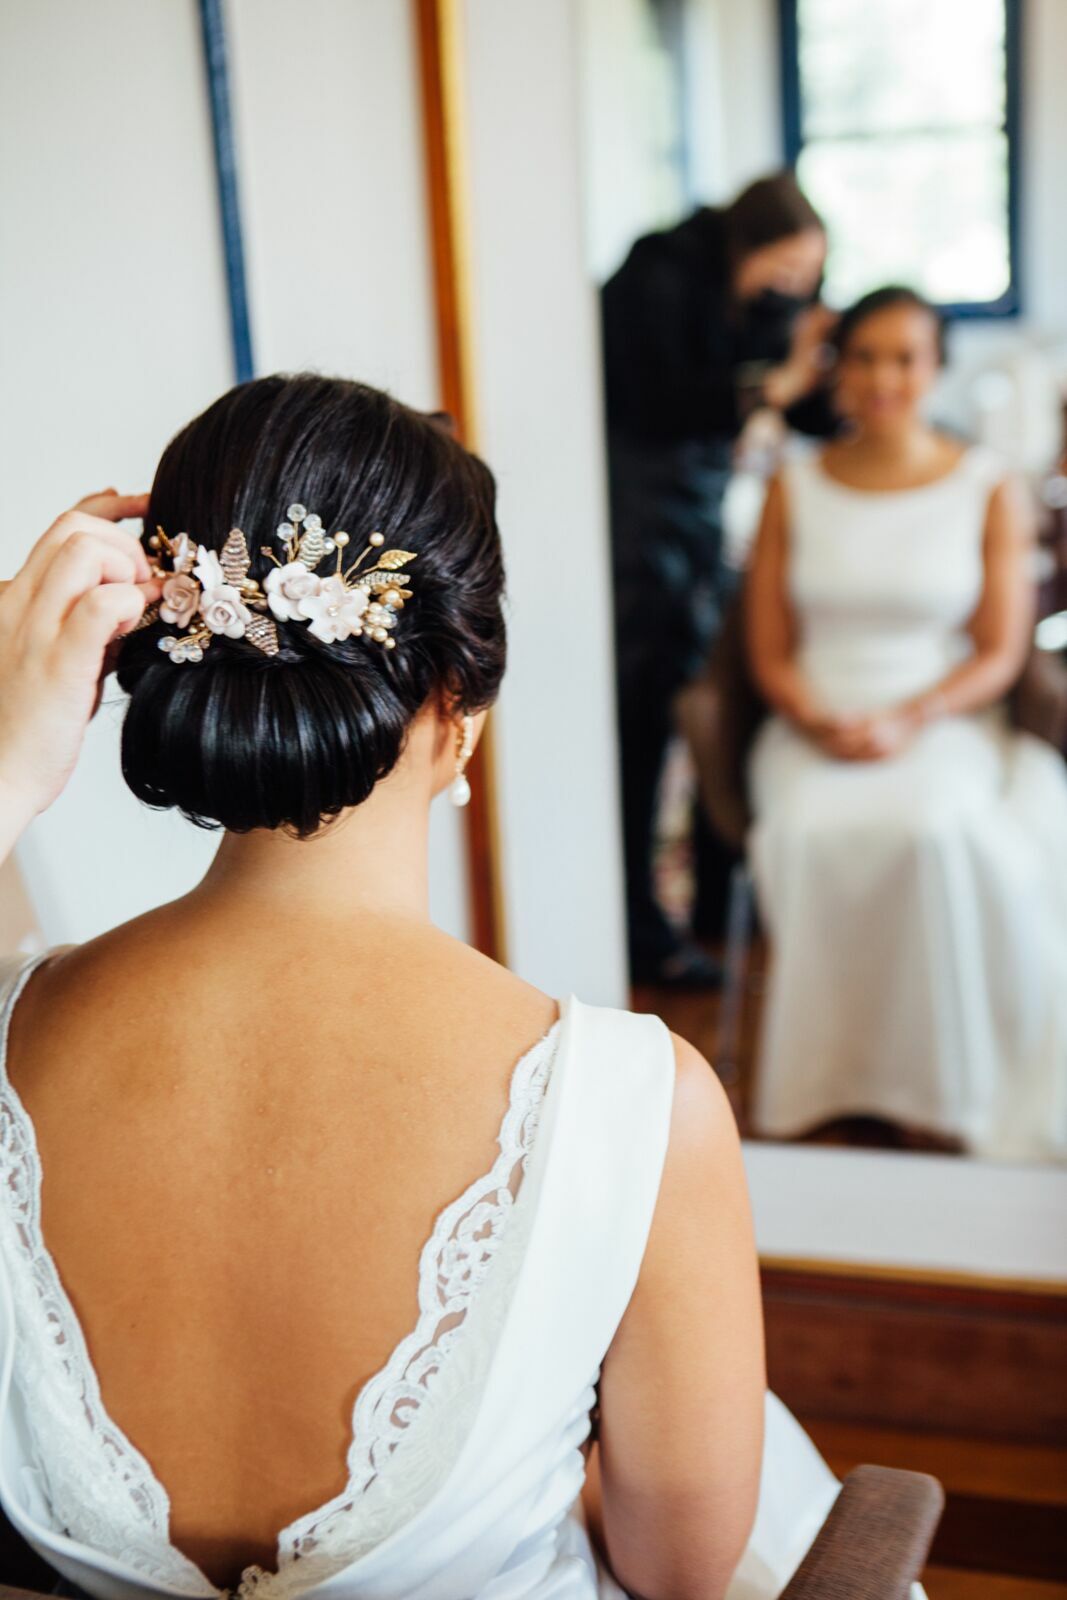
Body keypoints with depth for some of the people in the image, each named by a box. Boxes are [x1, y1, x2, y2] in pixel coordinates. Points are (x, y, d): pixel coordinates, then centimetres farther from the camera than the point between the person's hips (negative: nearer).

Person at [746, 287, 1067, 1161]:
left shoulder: (991, 491, 5)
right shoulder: (794, 490, 10)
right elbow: (770, 651, 8)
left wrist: (909, 719, -16)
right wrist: (819, 721, -12)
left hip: (944, 720, -1)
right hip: (815, 722, 2)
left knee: (938, 830, -35)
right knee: (809, 829, -33)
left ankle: (947, 1077, -17)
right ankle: (831, 1072, -17)